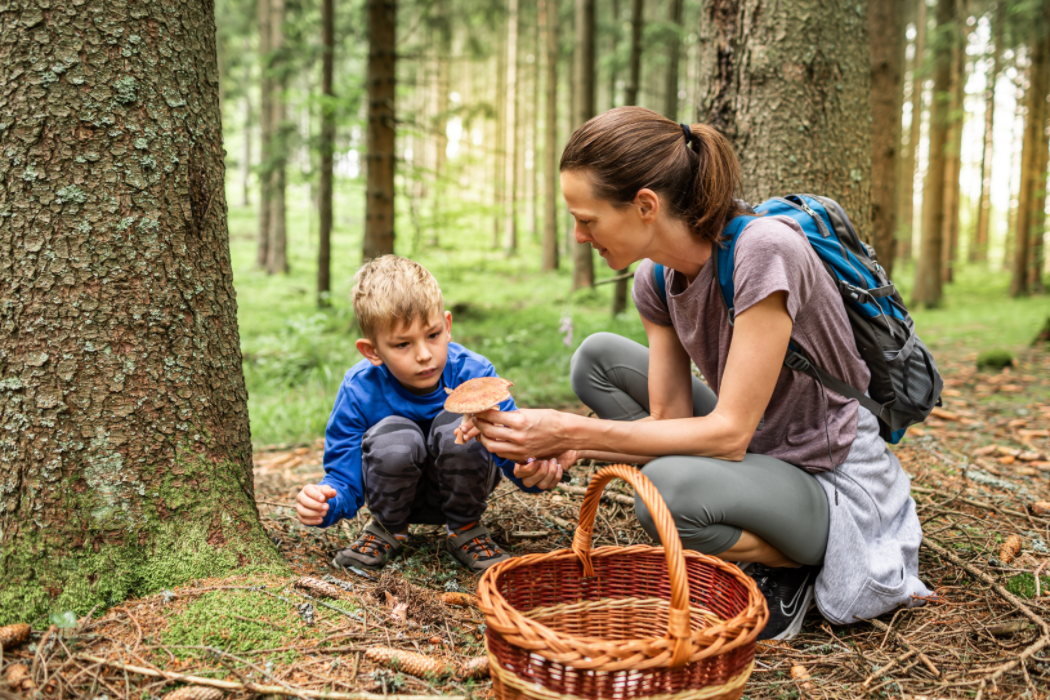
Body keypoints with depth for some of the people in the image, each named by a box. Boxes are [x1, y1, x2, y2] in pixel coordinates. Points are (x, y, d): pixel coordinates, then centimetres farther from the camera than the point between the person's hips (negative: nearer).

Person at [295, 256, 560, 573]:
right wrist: (324, 503, -40)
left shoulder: (472, 373, -22)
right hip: (396, 493, 0)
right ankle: (389, 529, 0)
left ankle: (466, 529, -4)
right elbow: (344, 478, -16)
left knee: (458, 424, -31)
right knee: (394, 436, -33)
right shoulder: (359, 391, -21)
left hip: (460, 493, 0)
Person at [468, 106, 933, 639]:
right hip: (757, 452, 8)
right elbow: (670, 418, -3)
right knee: (598, 358, 0)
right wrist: (570, 447, -20)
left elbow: (728, 432, -28)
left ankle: (797, 565, -3)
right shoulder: (657, 278, -5)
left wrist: (573, 430, -29)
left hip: (836, 489, -8)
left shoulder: (764, 250, -28)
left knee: (667, 485, -36)